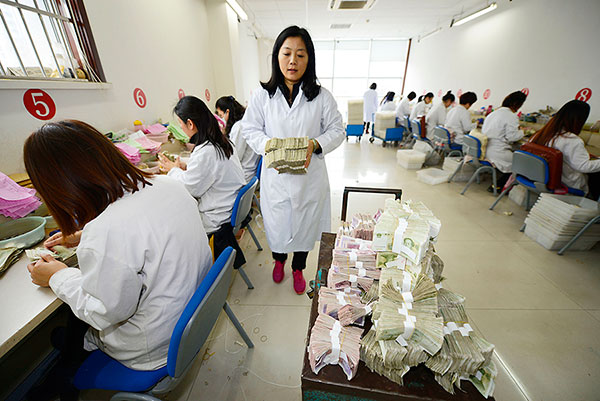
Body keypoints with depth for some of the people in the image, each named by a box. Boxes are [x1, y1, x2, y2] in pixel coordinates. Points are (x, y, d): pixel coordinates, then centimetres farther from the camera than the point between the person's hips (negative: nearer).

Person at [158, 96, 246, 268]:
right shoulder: (222, 140, 1)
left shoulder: (205, 152, -27)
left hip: (219, 218, -9)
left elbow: (190, 188, -14)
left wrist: (173, 169, 2)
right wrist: (185, 168, 9)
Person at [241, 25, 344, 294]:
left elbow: (337, 130, 2)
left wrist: (315, 144, -18)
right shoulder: (262, 95, 1)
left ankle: (298, 269, 44)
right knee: (276, 224, 15)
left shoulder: (322, 96, -1)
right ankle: (279, 260, 51)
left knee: (305, 225, 15)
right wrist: (269, 145, -17)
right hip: (275, 176, 1)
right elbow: (250, 128, 4)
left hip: (310, 177, 0)